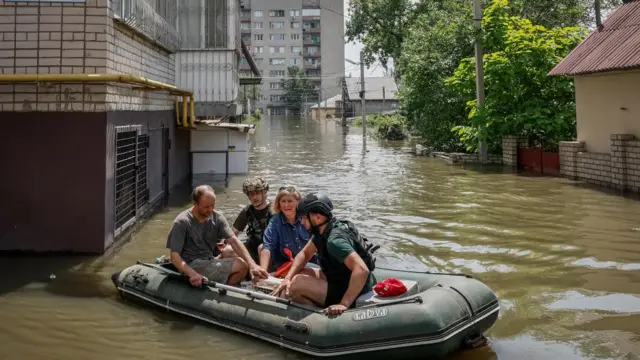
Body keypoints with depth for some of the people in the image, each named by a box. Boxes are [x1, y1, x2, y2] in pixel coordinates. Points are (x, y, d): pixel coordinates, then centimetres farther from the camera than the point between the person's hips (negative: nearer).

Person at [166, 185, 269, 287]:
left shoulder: (217, 217, 0)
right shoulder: (182, 222, -15)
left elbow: (233, 241, -9)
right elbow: (174, 255, -17)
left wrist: (252, 264, -23)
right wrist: (192, 274, -34)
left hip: (210, 261, 7)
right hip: (192, 265, -7)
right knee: (241, 265, -19)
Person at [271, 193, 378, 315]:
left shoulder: (335, 239, -27)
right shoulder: (323, 231, 3)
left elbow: (362, 270, -37)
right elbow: (305, 254, 11)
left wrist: (344, 304, -38)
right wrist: (287, 278, -4)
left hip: (354, 294, -10)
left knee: (297, 283, -20)